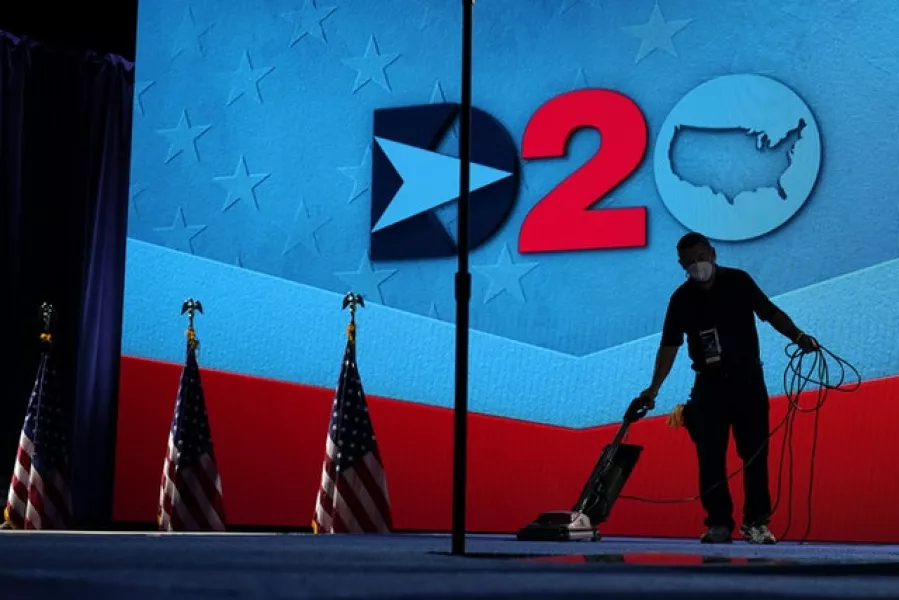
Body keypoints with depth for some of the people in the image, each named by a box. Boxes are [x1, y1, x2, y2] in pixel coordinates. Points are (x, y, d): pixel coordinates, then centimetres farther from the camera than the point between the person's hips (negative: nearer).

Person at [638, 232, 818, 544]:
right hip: (709, 383, 1)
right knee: (711, 456, -1)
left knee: (755, 451, -1)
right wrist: (654, 387, -7)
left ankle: (756, 522, 7)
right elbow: (669, 345, 0)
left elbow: (770, 312, 4)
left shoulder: (739, 281, -3)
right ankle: (719, 523, 6)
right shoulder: (681, 299, -1)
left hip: (747, 378, -1)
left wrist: (797, 336, -12)